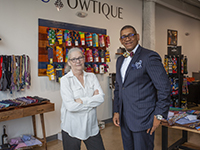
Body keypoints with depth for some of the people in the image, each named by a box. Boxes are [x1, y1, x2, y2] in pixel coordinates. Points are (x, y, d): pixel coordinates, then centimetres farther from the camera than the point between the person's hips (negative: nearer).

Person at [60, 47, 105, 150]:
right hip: (72, 128, -3)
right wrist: (93, 100, -11)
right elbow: (70, 106, -18)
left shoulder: (91, 76, 3)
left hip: (91, 126, 3)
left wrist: (82, 101, -18)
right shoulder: (65, 80, -8)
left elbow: (101, 98, -7)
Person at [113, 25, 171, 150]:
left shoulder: (149, 56, -10)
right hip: (124, 119, 7)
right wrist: (116, 111, 12)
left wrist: (159, 115, -13)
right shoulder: (120, 60, 13)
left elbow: (164, 87, -13)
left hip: (142, 119, -6)